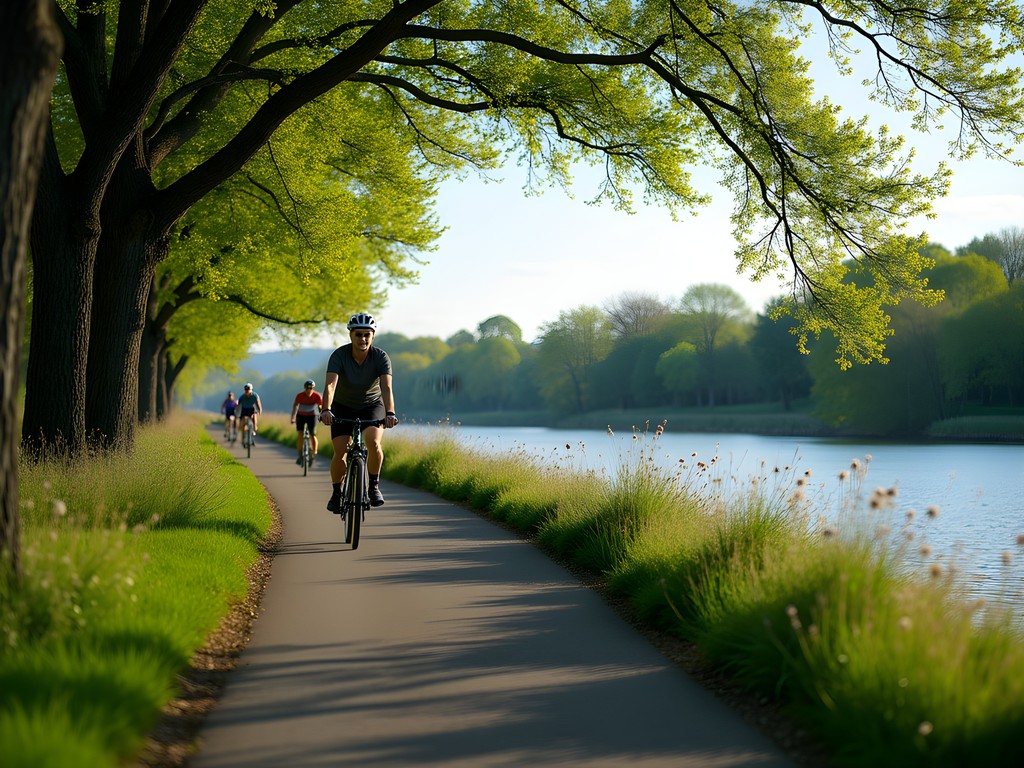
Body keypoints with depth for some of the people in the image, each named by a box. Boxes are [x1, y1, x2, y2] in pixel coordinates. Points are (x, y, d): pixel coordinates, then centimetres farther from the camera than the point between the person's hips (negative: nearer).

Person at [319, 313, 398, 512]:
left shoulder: (381, 357, -22)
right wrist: (326, 410, -53)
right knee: (340, 453, -13)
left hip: (372, 405, 0)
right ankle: (336, 493, 10)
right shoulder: (339, 355, -24)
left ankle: (374, 486, -6)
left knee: (374, 442, -26)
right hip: (343, 407, 0)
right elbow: (330, 385, -36)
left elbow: (386, 388, -35)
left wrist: (390, 413, -52)